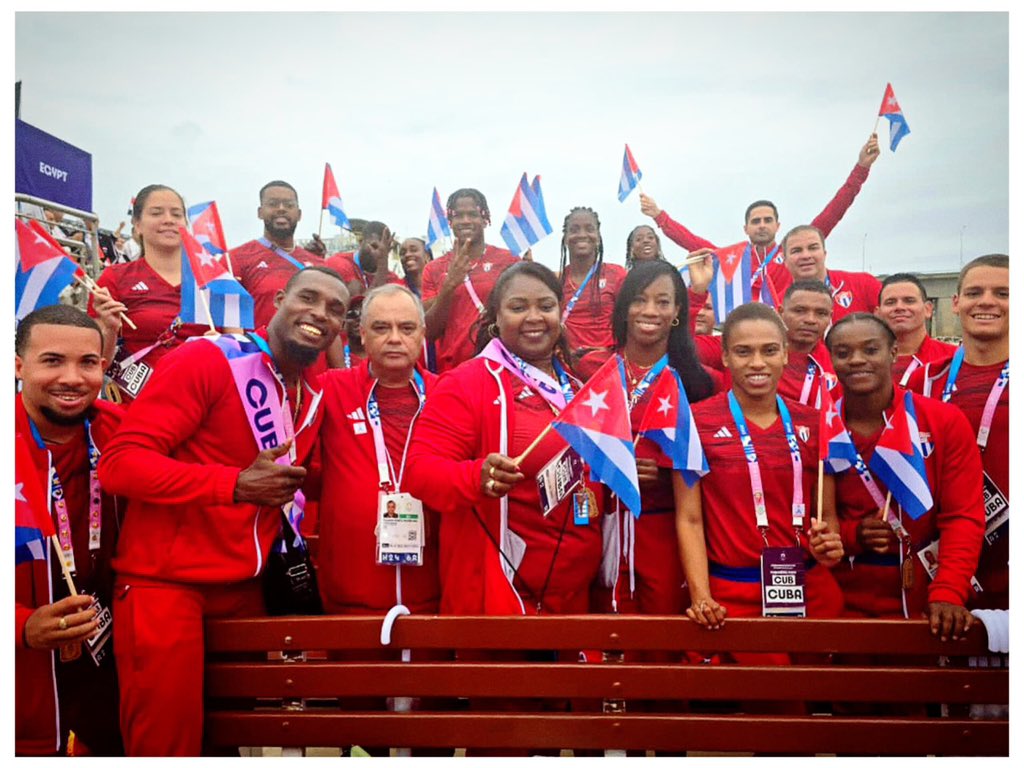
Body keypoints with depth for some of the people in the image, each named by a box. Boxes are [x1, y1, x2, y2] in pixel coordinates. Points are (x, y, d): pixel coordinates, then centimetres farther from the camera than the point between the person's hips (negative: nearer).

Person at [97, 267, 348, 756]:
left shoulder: (314, 396, 8)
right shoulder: (207, 359, -13)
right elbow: (120, 462, -20)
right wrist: (235, 485, -26)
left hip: (244, 587, 7)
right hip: (165, 581, -7)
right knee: (166, 739, 4)